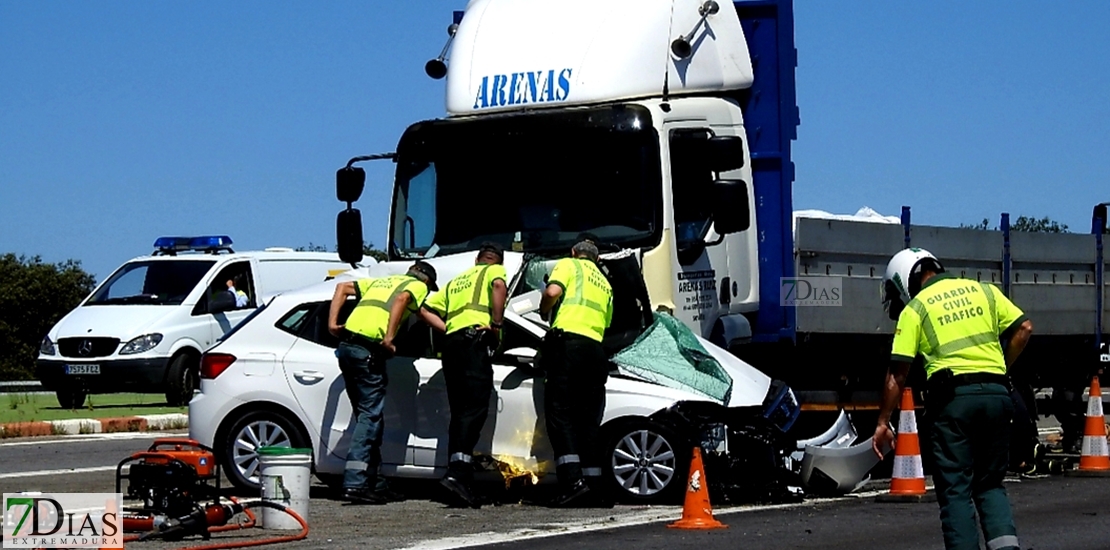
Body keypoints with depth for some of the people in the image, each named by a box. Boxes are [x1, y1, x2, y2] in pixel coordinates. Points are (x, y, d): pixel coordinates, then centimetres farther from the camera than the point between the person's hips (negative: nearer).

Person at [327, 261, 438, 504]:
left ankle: (375, 484, 17)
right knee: (370, 417, -8)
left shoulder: (382, 281, 31)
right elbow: (402, 299, -13)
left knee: (368, 415, 14)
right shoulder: (419, 286, 10)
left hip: (346, 346, 8)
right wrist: (389, 338, -17)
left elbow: (342, 287, 25)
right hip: (368, 351, -8)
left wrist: (333, 323, 16)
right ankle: (355, 483, -17)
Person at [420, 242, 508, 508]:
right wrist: (497, 323, -9)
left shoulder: (456, 282, 33)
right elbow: (498, 285, -11)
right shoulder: (495, 271, 14)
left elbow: (426, 309, 26)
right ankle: (457, 473, -30)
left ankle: (457, 472, 1)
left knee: (460, 413, 7)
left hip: (450, 343, 7)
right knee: (475, 410, -16)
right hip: (475, 340, -7)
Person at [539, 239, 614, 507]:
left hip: (568, 340, -6)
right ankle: (594, 483, 2)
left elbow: (552, 292, -7)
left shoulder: (568, 265, 11)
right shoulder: (605, 284, 30)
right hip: (596, 350, 6)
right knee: (588, 418, 8)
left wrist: (544, 310, 10)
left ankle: (573, 480, -20)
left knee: (560, 412, -7)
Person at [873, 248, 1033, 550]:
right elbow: (1023, 328, 9)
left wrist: (883, 423, 8)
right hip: (996, 394, 4)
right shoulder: (984, 290, 15)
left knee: (955, 489, 3)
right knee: (990, 483, 15)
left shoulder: (914, 309, 5)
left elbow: (897, 374, 1)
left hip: (953, 397, -4)